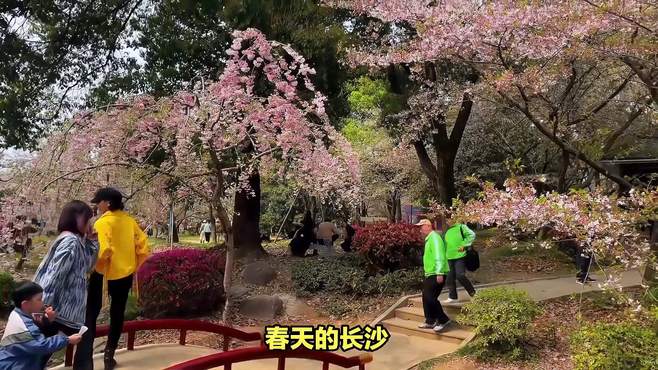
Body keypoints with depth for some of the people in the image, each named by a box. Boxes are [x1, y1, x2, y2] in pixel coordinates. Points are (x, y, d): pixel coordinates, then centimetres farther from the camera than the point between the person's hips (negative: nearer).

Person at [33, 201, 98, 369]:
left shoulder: (75, 240, 11)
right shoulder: (70, 241, -18)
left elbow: (86, 267, 19)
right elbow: (53, 277, -23)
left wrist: (92, 242, 8)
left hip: (65, 307, 9)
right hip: (61, 308, -9)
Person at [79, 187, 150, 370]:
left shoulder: (103, 222, -14)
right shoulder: (129, 220, 3)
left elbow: (103, 250, -25)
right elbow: (143, 246, 3)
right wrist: (134, 265, 13)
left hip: (104, 275, -5)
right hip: (125, 274, 5)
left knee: (90, 314, 8)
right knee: (117, 314, 14)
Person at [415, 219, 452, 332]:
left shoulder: (434, 238, -15)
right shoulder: (429, 239, 17)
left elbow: (439, 257, -24)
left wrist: (439, 273, -29)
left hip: (436, 275, -10)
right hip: (430, 274, 10)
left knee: (430, 298, -11)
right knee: (426, 298, 12)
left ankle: (444, 320, 1)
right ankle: (430, 321, 21)